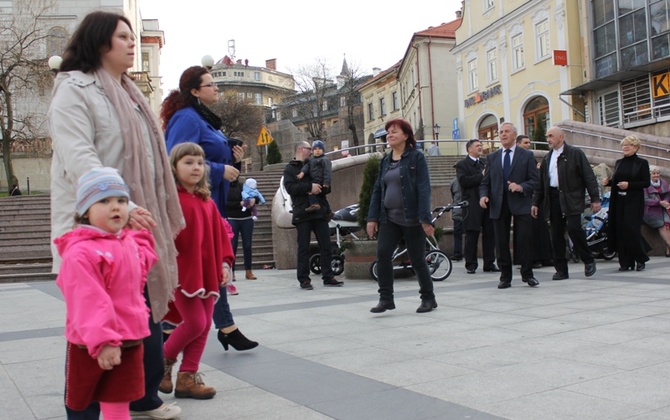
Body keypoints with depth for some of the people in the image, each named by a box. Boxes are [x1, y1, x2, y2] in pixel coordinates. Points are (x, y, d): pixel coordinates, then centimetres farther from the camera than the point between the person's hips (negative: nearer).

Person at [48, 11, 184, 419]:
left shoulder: (129, 94, 20)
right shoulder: (75, 89, -7)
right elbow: (78, 159, -19)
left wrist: (161, 218, 19)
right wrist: (121, 206, -30)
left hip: (138, 224, 8)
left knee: (147, 309, 12)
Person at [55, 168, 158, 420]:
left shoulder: (130, 242, 7)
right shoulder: (80, 252, -21)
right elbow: (87, 302, -27)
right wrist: (101, 341, -30)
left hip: (129, 341, 7)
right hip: (91, 345, -6)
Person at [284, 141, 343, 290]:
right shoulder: (290, 168, 6)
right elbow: (289, 187, -10)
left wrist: (317, 188, -4)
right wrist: (310, 186, -18)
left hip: (319, 211, 5)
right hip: (303, 213, -5)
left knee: (326, 246, 4)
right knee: (304, 247, -2)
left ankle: (328, 277, 10)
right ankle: (304, 279, 3)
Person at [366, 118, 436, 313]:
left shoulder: (416, 157, -5)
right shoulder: (385, 161, 12)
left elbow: (424, 189, -12)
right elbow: (377, 190, 12)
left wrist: (425, 219, -19)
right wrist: (372, 217, 4)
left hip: (411, 219, -5)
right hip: (389, 218, 5)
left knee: (417, 259, 4)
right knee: (382, 254, -9)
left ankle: (428, 298, 20)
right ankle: (386, 298, -1)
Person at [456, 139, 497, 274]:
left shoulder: (485, 163, 20)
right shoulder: (462, 164, 0)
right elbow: (463, 181, -15)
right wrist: (481, 176, -14)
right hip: (473, 206, -5)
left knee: (489, 234, 5)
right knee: (472, 235, -1)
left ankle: (489, 263, 12)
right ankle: (470, 265, 7)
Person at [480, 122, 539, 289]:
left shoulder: (527, 155, 6)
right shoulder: (491, 158, 14)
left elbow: (534, 180, 1)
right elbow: (485, 182, 12)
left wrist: (521, 187, -17)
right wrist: (483, 195, -7)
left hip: (520, 203, -2)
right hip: (498, 205, 2)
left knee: (525, 240, -3)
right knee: (501, 243, 3)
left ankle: (527, 274, 10)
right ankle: (505, 277, 12)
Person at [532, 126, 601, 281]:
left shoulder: (575, 154, 0)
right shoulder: (547, 158, 17)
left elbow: (589, 177, -3)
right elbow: (541, 182, 19)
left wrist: (595, 199, -8)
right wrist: (536, 203, 13)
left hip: (572, 199, -5)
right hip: (553, 199, 5)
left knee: (574, 228, -17)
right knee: (556, 235, 3)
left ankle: (588, 260, 4)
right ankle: (561, 269, 9)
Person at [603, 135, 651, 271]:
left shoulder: (642, 163, 0)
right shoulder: (618, 163, 14)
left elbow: (646, 183, -6)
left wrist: (629, 185, -17)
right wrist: (608, 182, -2)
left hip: (634, 202, -5)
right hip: (619, 201, 5)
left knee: (631, 229, -11)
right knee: (620, 230, 0)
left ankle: (640, 259, 6)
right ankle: (625, 262, 5)